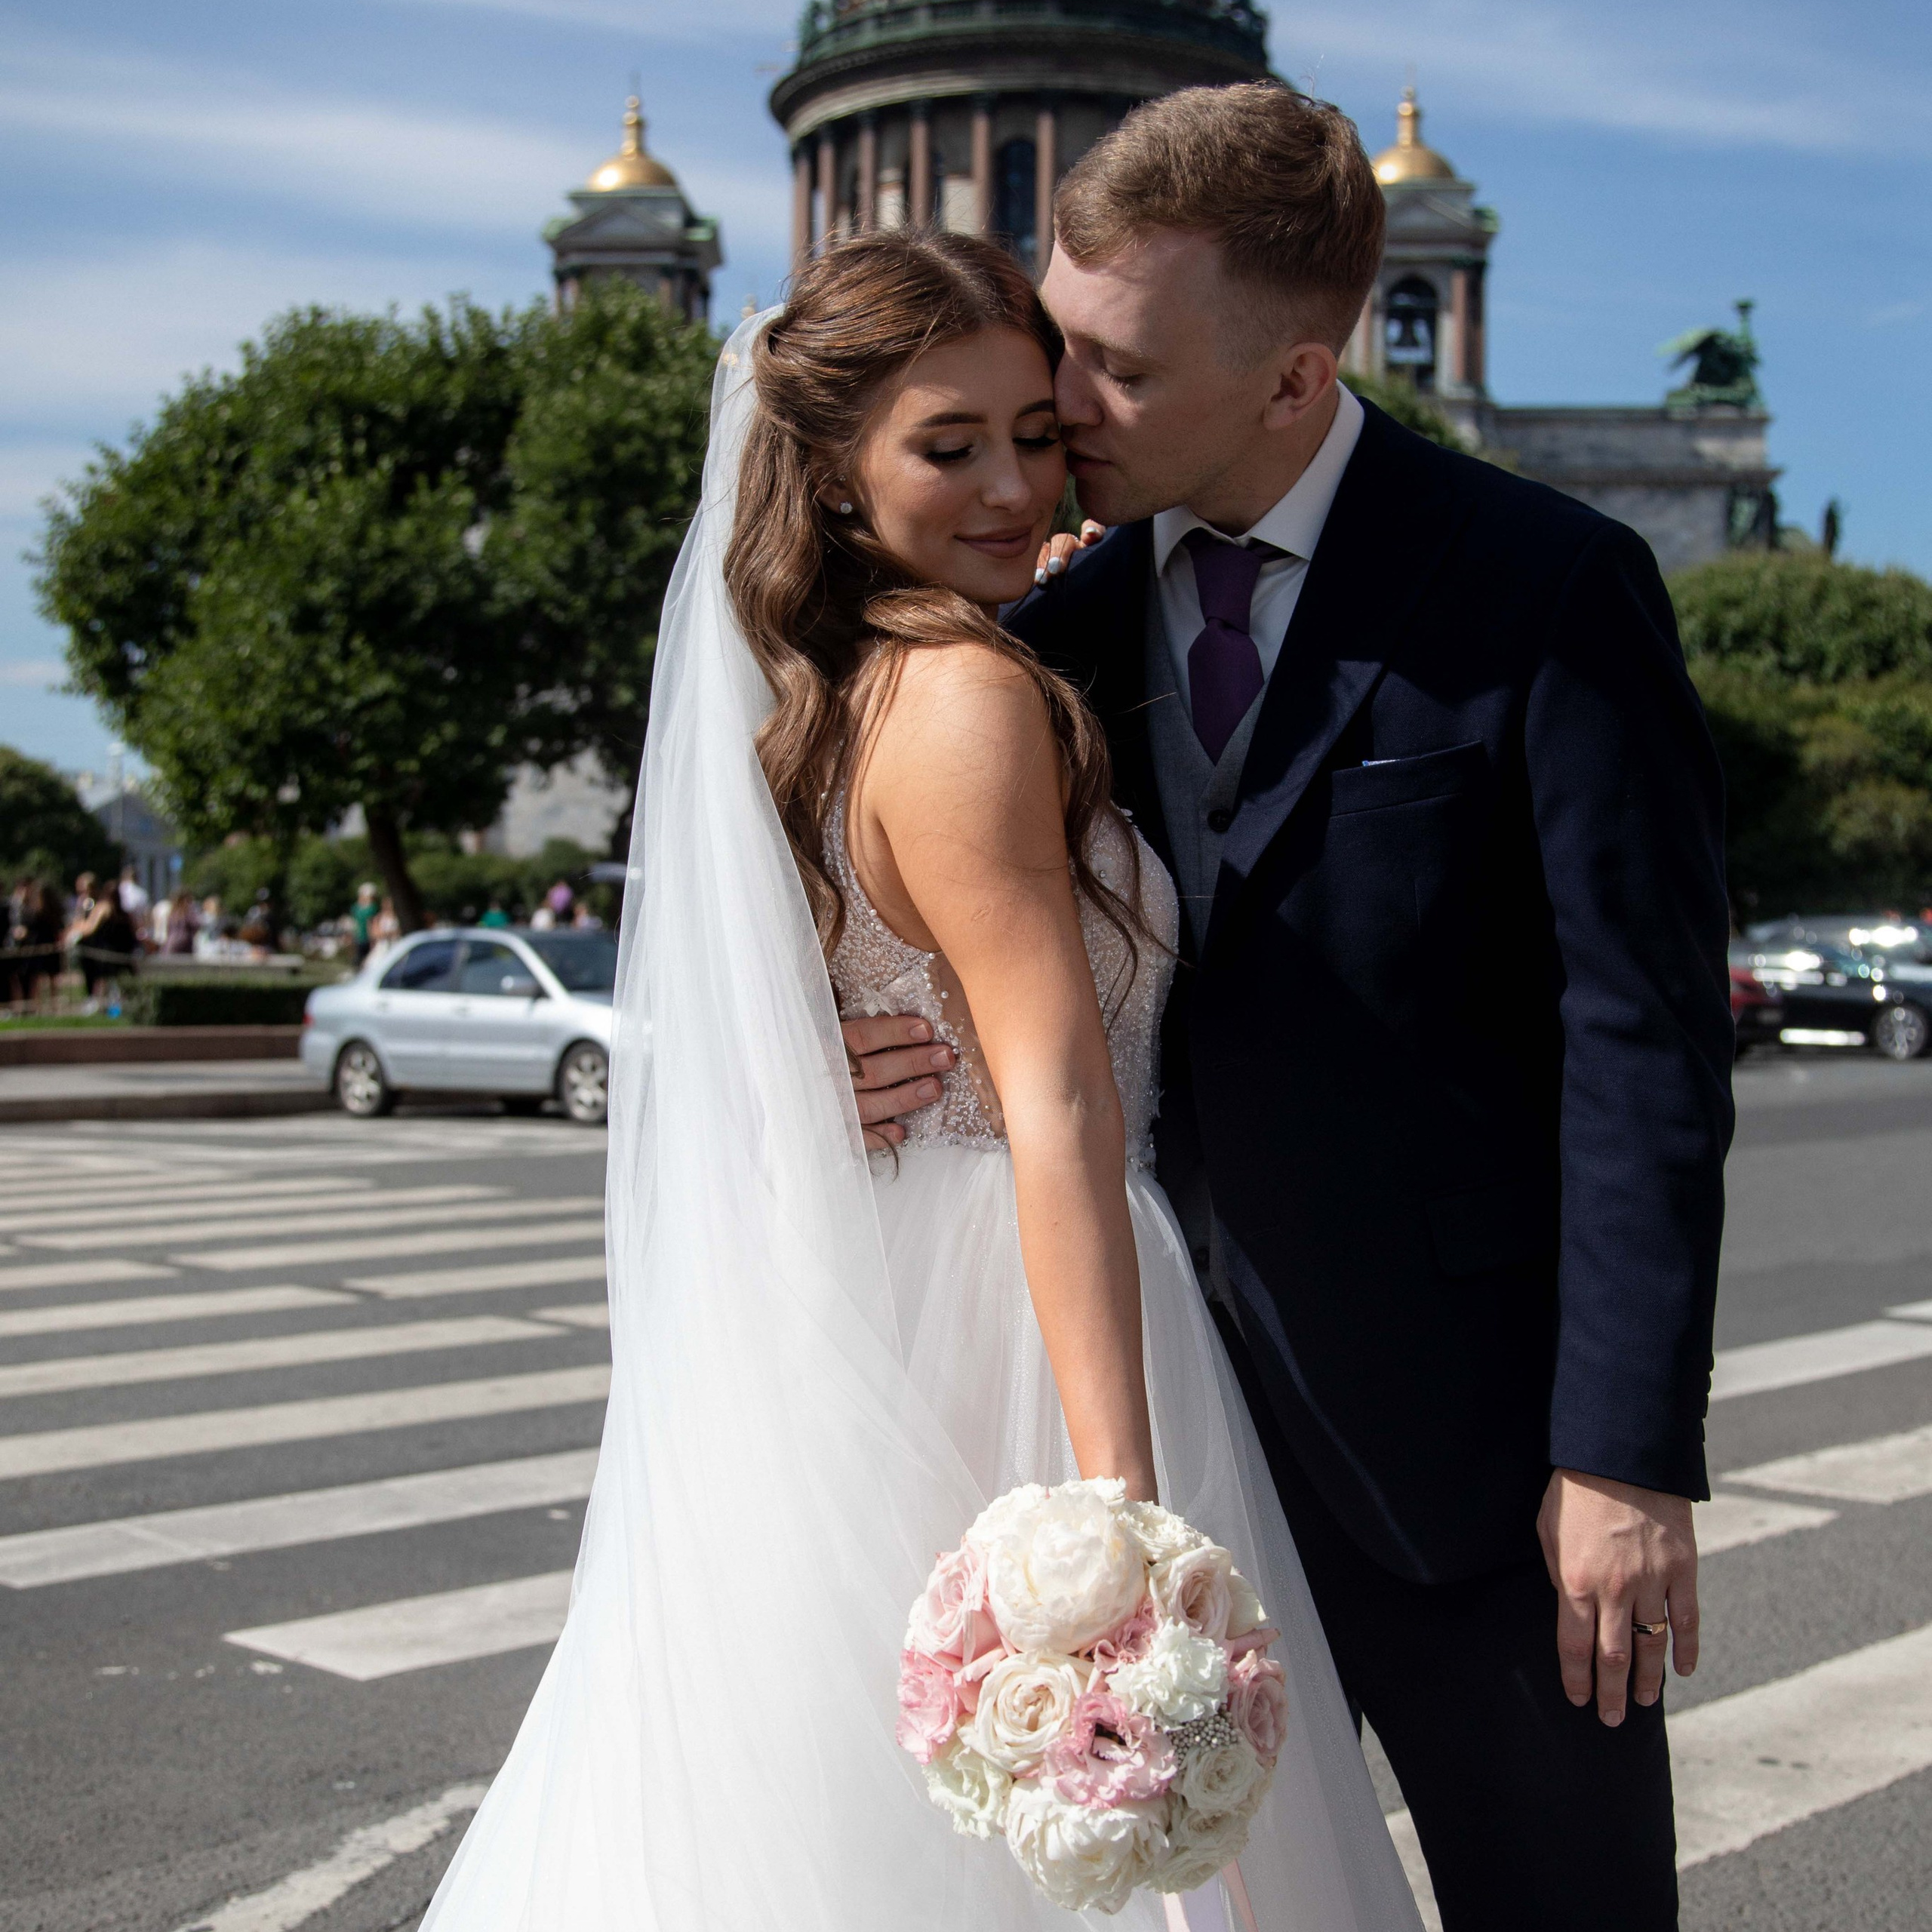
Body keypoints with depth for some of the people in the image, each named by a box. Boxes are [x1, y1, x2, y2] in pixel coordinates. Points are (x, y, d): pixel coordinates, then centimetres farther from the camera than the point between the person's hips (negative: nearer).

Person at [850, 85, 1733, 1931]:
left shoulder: (1545, 586, -12)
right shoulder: (1072, 616, 3)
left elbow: (1644, 1040, -13)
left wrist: (1626, 1449, -15)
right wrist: (924, 1039, -13)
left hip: (1473, 1430, -4)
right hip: (1189, 1411, 5)